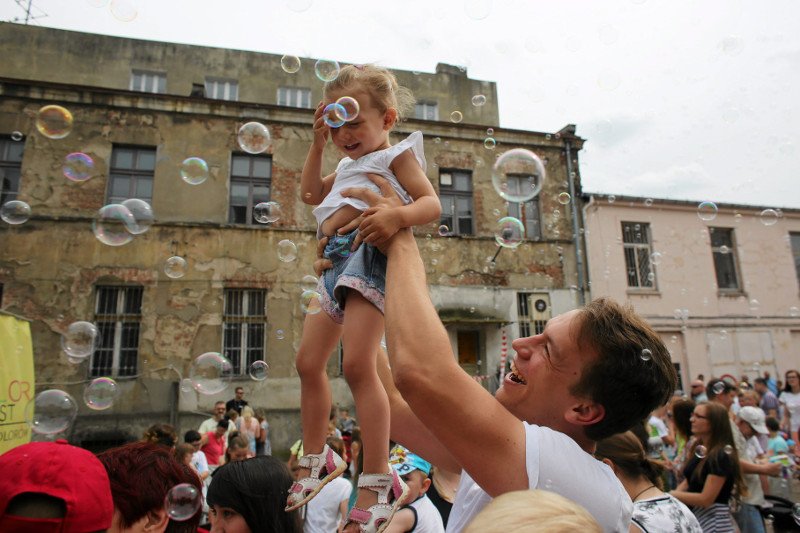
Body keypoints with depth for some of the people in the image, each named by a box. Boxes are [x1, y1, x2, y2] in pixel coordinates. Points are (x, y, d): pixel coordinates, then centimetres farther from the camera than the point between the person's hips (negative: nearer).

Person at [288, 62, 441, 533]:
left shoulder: (397, 154, 2)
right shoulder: (349, 165, 28)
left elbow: (432, 204, -11)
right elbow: (312, 194, 34)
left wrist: (398, 216, -34)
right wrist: (318, 145, 25)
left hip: (367, 257, -10)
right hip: (336, 263, 10)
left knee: (358, 364, -22)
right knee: (309, 362, 10)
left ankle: (378, 481, -13)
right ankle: (317, 459, 26)